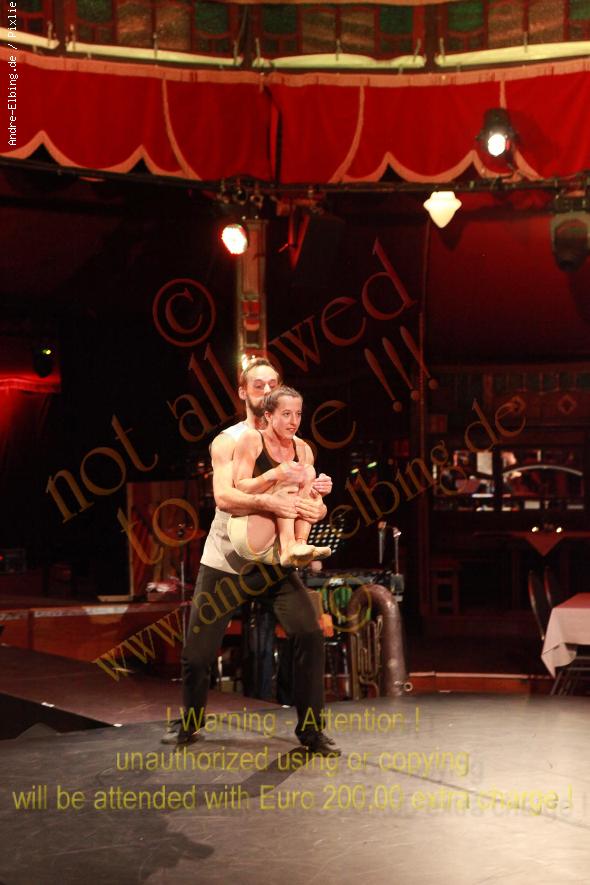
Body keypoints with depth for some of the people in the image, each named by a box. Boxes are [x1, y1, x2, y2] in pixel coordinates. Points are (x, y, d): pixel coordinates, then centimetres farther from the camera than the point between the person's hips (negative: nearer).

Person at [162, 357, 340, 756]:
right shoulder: (227, 442, -4)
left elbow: (313, 509, 3)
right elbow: (224, 497, -22)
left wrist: (318, 496, -21)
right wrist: (270, 502, -38)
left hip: (275, 562, 2)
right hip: (224, 561, -2)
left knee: (310, 635, -15)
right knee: (198, 650, 4)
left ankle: (311, 729, -1)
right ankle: (188, 723, 30)